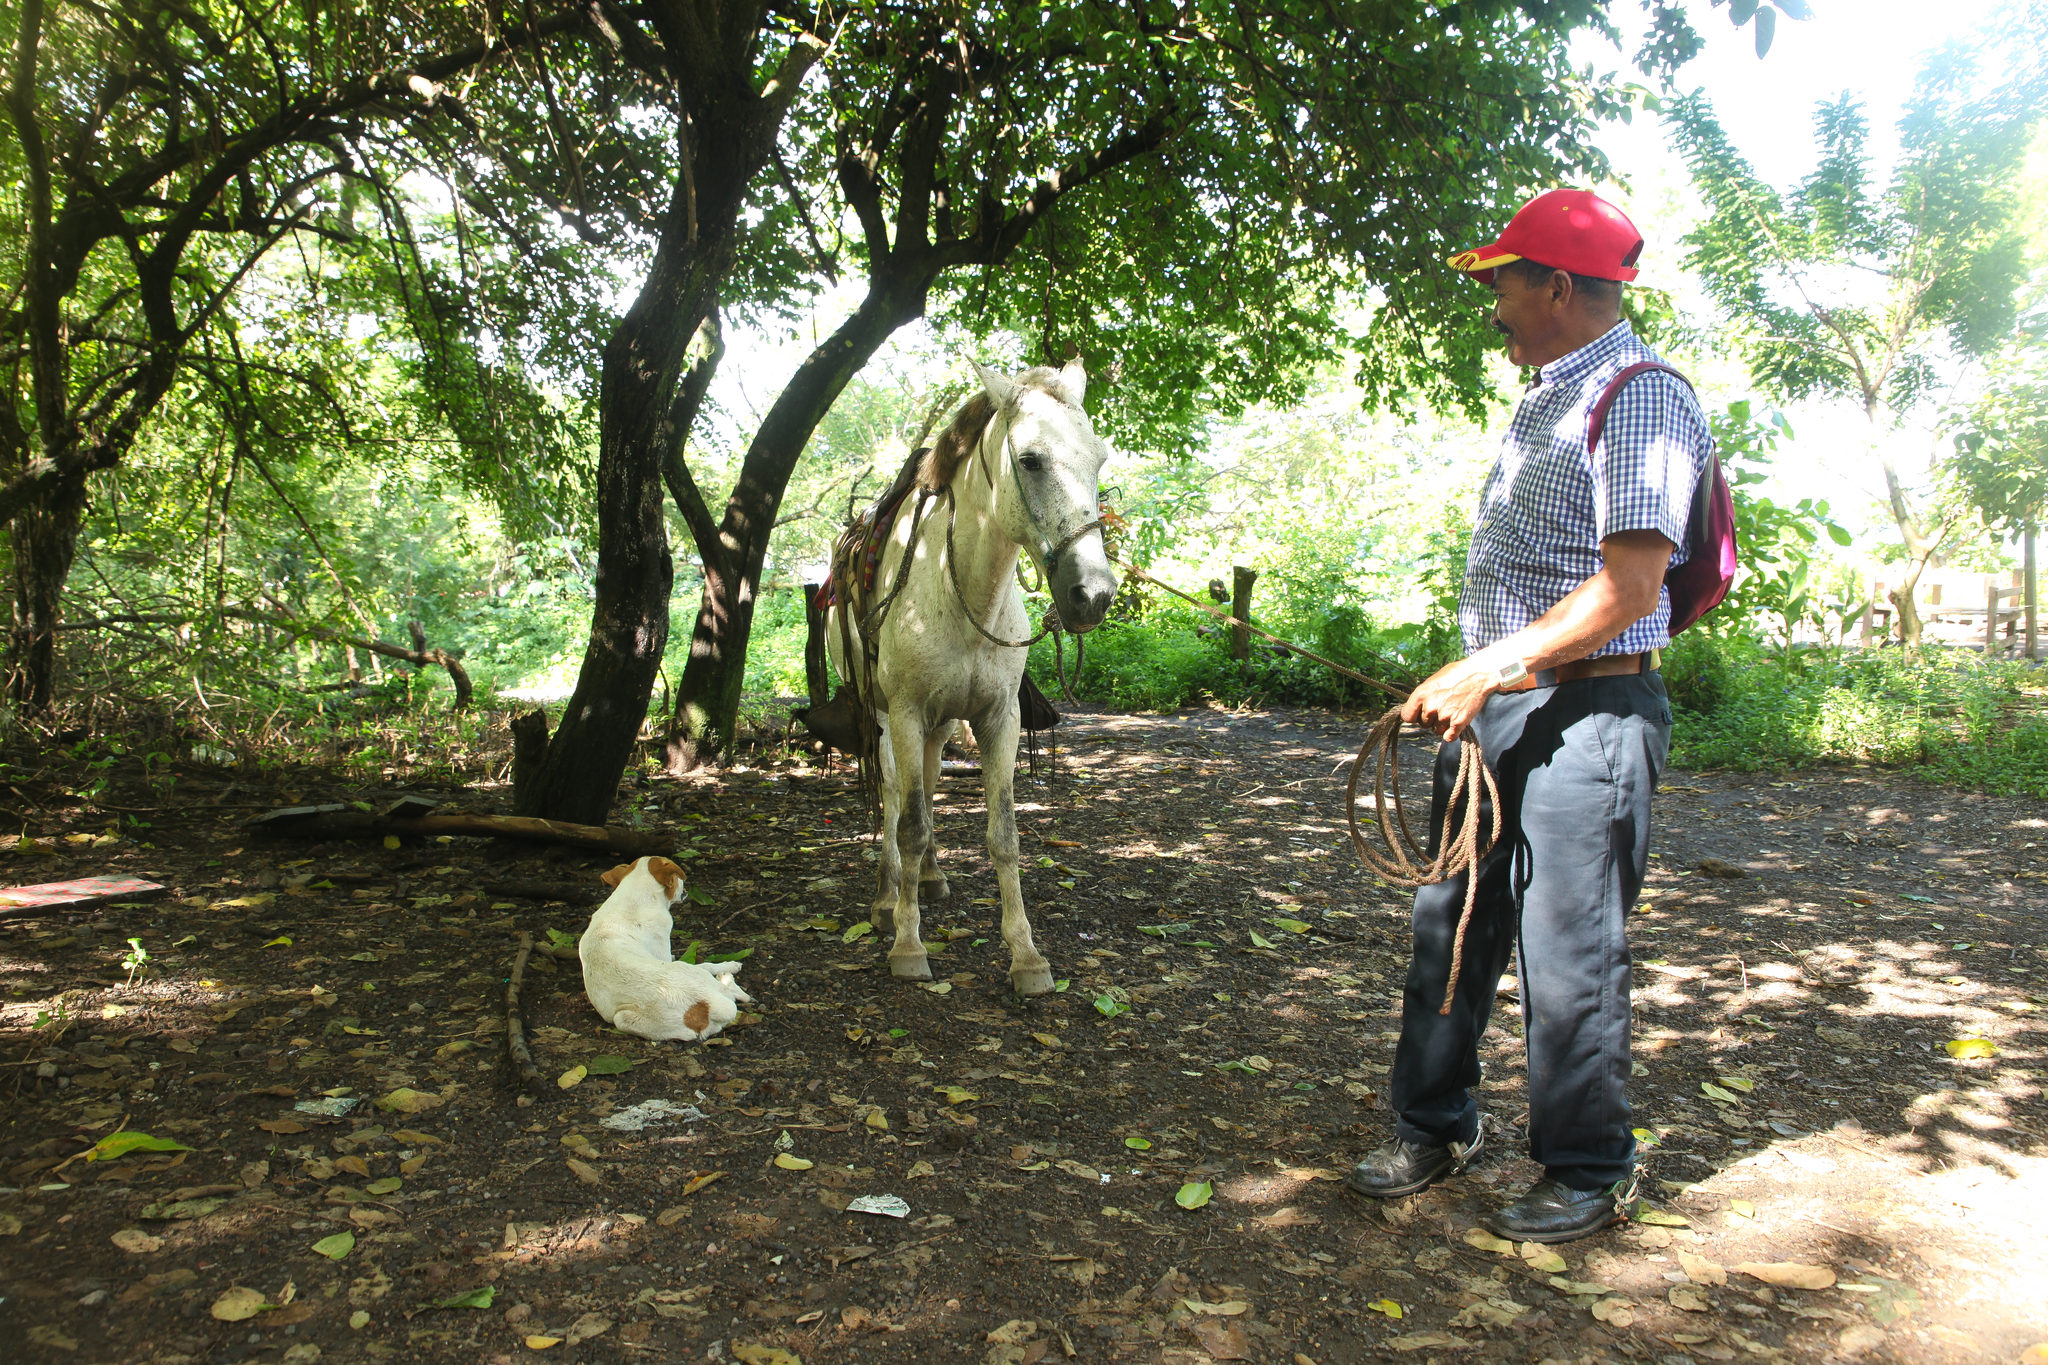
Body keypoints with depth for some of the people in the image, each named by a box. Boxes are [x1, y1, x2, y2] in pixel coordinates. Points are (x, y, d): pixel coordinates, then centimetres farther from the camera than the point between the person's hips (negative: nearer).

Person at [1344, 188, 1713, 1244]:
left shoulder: (1641, 399, -12)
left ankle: (1589, 1173, 21)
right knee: (1450, 924, 14)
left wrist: (1486, 671, -23)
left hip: (1585, 710, -9)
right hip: (1490, 707, 9)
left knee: (1568, 952, 1)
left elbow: (1628, 585, -21)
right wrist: (1466, 685, 15)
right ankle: (1433, 1130, 29)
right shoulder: (1545, 399, 17)